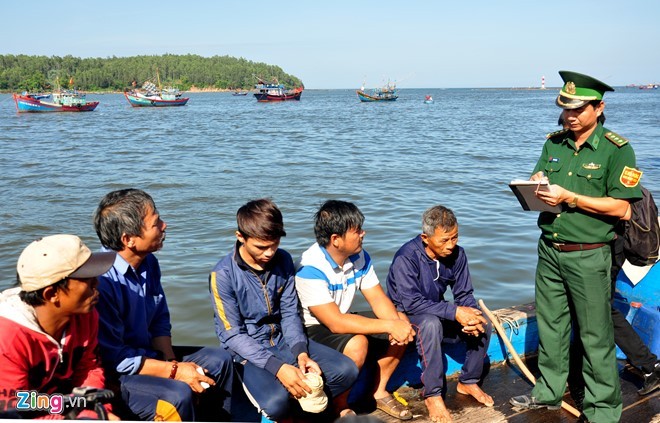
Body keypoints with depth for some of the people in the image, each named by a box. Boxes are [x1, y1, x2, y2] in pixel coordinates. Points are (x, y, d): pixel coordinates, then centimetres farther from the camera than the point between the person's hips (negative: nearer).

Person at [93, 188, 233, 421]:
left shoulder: (149, 263, 0)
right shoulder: (101, 281, -27)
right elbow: (114, 358, -23)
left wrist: (173, 363, -8)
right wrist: (174, 371, -19)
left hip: (147, 355, 9)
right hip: (113, 375, -9)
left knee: (218, 359, 6)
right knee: (179, 394, -30)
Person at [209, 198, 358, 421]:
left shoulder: (283, 260, -2)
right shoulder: (223, 274, -17)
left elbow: (290, 314, 2)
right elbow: (232, 336, -17)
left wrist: (301, 353, -17)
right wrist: (278, 367, -28)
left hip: (284, 339, 5)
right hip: (248, 351, -5)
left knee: (345, 370, -13)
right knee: (277, 401, -33)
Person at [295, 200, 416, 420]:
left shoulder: (360, 257, -5)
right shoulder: (311, 269, -29)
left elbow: (378, 299, -3)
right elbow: (336, 323, -34)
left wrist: (397, 323, -25)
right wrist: (389, 325, -34)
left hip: (341, 321, 8)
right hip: (311, 330, -8)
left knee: (403, 322, -3)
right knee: (357, 343, -34)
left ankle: (379, 391, 10)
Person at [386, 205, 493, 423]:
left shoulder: (456, 254, -8)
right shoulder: (406, 258, -26)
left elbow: (464, 294, -2)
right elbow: (412, 303, -32)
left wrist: (470, 317, -25)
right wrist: (455, 311, -36)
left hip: (439, 314, 6)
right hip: (406, 317, -6)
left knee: (483, 324, -15)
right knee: (431, 323, -38)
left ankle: (468, 382, 6)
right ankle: (432, 395, -27)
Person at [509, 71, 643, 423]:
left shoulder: (616, 150, -10)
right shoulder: (554, 143, 8)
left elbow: (619, 207, -15)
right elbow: (536, 182, 12)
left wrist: (568, 197, -21)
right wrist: (535, 184, -12)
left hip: (588, 257, -5)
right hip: (549, 249, 6)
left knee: (595, 335, 3)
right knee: (549, 325, 15)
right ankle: (549, 392, 30)